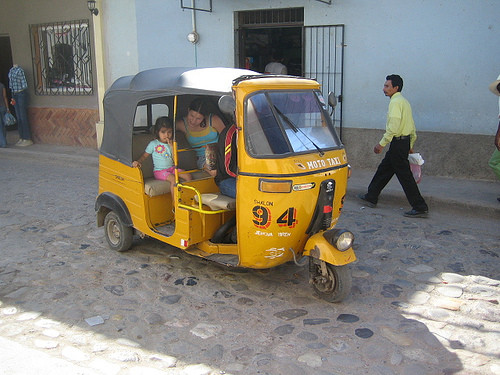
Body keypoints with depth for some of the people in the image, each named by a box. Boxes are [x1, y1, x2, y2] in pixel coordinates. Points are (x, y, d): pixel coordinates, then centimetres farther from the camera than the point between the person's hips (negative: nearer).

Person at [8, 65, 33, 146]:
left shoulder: (19, 70, -12)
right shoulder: (11, 70, 12)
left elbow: (24, 83, -11)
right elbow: (11, 83, 17)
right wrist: (13, 96, 15)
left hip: (21, 94, -8)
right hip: (14, 94, 8)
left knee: (23, 117, -5)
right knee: (18, 117, 10)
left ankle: (27, 139, 1)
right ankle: (22, 138, 16)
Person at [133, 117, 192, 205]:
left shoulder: (172, 144, 8)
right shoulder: (153, 144, -3)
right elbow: (144, 156, -1)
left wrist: (172, 147, -10)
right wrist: (138, 162, -22)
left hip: (171, 168, 5)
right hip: (159, 171, -5)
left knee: (188, 176, -13)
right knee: (173, 179, -31)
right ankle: (175, 204, -25)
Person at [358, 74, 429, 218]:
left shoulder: (395, 102, -15)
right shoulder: (404, 102, 15)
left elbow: (393, 127, -24)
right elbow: (412, 127, 18)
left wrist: (382, 143, -19)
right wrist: (410, 145, 23)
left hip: (398, 142, -10)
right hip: (404, 141, 10)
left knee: (405, 176, -6)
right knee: (384, 169, 18)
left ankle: (420, 208, -3)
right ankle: (371, 197, 29)